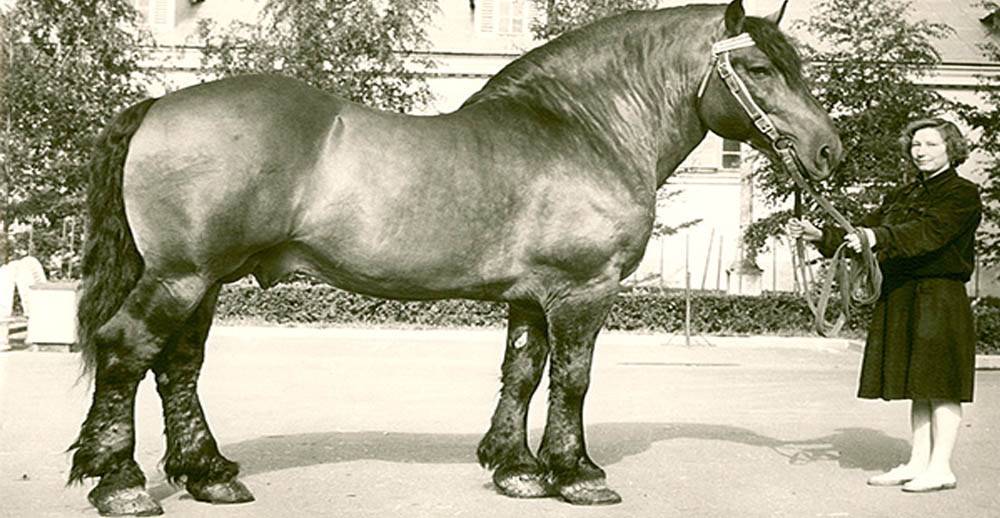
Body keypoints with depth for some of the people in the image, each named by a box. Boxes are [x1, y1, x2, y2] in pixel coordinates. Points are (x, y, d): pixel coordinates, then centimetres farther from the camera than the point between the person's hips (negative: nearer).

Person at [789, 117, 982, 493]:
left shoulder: (962, 194, -5)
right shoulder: (903, 195, 18)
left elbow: (929, 233, -22)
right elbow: (865, 231, 15)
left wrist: (878, 238, -36)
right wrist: (820, 236, 0)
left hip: (939, 297, -7)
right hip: (899, 298, 7)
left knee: (939, 385, -4)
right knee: (918, 385, 10)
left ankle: (941, 468, 2)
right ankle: (918, 463, 15)